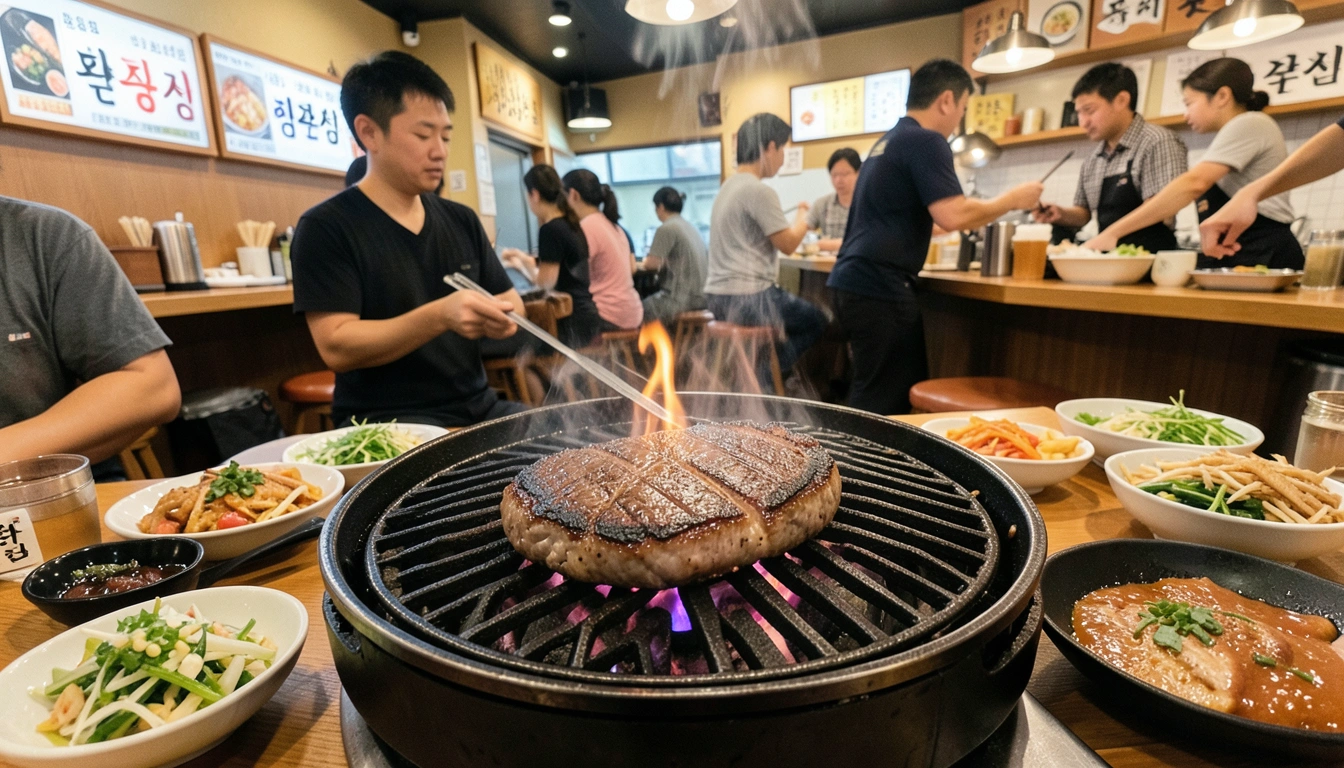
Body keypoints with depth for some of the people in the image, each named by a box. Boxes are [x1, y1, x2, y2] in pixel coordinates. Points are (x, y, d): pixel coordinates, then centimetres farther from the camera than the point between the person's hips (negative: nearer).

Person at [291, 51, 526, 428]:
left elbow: (510, 301, 14)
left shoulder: (462, 220, 11)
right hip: (385, 421, -5)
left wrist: (502, 315, -11)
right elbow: (336, 347, -14)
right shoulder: (325, 227, -6)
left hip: (475, 407, 6)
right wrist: (440, 316, -28)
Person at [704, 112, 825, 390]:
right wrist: (804, 217, 10)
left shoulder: (729, 185, 13)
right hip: (747, 298, -9)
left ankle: (753, 379, 19)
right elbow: (788, 244, -8)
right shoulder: (759, 191, -16)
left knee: (805, 317, 26)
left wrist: (795, 219, 22)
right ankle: (758, 381, 6)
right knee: (816, 321, 11)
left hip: (719, 295, 9)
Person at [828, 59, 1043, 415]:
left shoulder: (889, 140, 21)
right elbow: (952, 216, -18)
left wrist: (975, 215, 36)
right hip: (880, 287, -10)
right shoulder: (926, 141, -7)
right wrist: (1012, 199, -1)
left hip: (855, 279, 10)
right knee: (886, 405, -4)